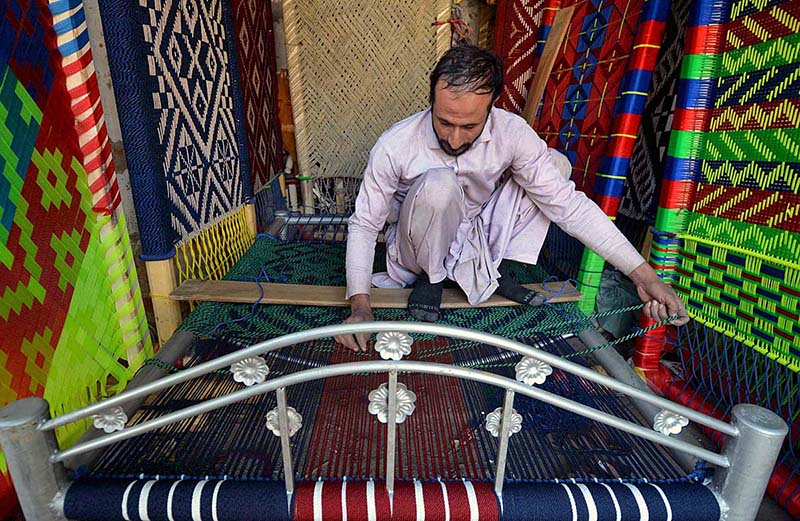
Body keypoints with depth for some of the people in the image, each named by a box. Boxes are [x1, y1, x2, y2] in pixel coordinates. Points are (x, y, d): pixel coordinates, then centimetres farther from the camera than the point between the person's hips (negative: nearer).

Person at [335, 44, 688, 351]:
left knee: (556, 163, -10)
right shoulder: (394, 146, -25)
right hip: (422, 248, -3)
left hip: (477, 238, 3)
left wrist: (644, 275, -22)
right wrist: (360, 305, -29)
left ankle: (497, 270, -6)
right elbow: (364, 225, -17)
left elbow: (570, 205, -18)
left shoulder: (512, 133, -19)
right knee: (438, 182, -36)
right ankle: (429, 278, -10)